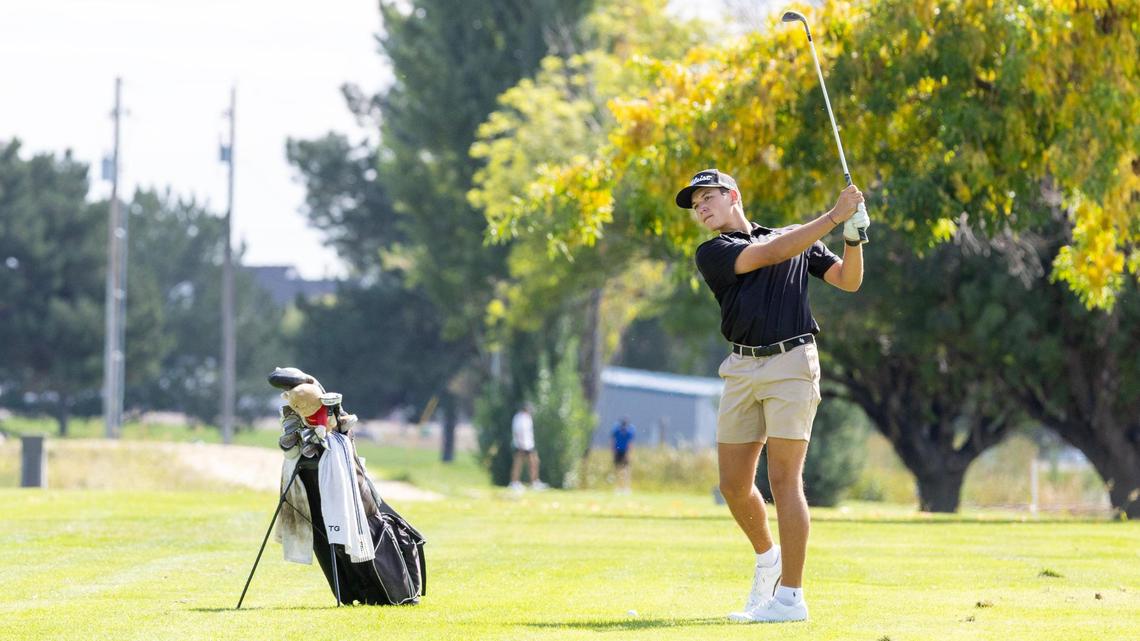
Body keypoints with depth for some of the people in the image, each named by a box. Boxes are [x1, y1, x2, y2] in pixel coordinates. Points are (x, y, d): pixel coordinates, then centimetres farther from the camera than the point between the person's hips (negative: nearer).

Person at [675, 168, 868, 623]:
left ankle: (790, 596, -8)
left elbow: (848, 281, 10)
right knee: (734, 484, 4)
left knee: (784, 479, -10)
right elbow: (771, 253, -5)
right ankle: (766, 557, 32)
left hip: (791, 363, -3)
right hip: (742, 368, 3)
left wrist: (854, 236, -8)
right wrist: (834, 216, -7)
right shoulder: (711, 254, 9)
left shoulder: (797, 237, 14)